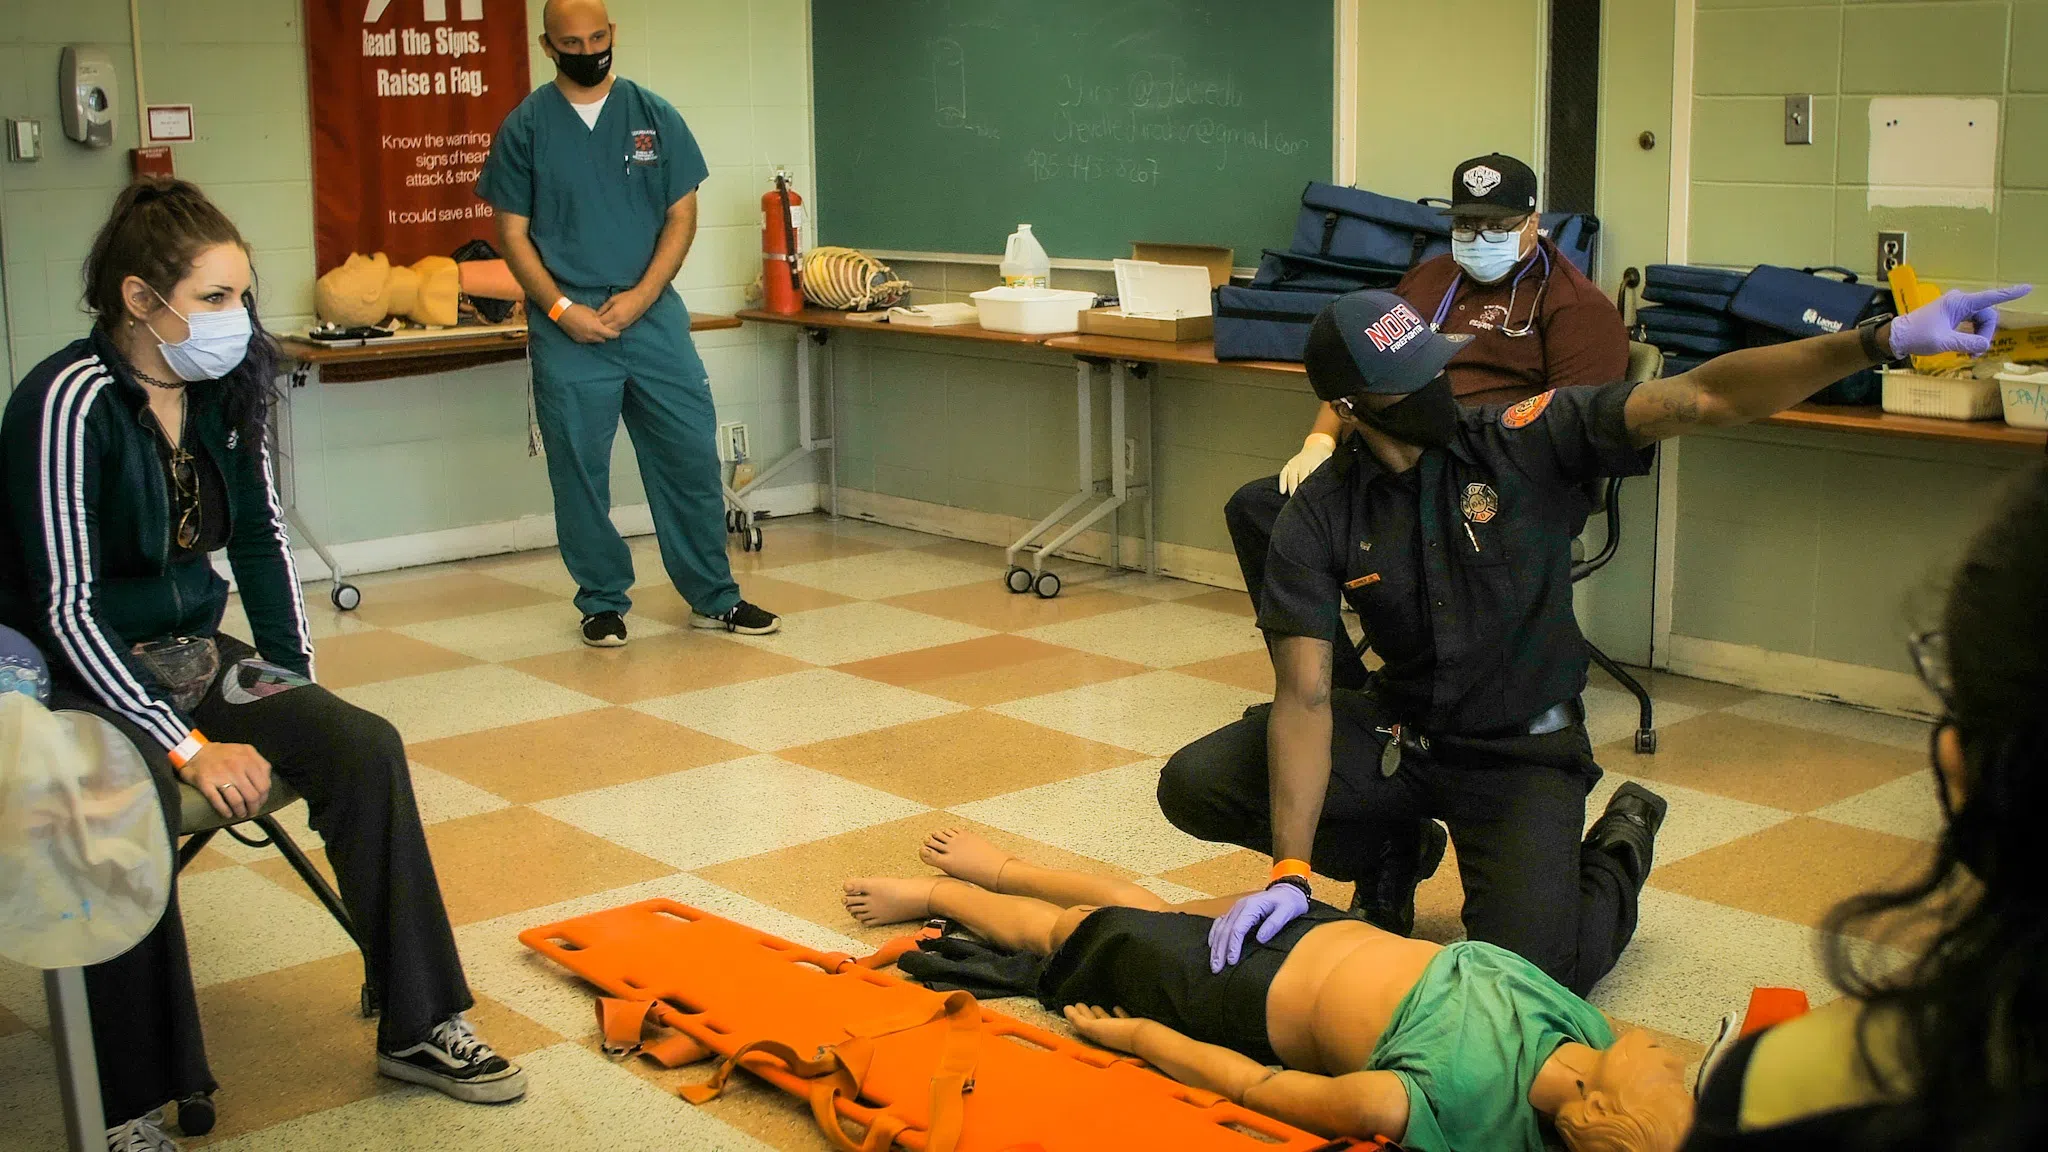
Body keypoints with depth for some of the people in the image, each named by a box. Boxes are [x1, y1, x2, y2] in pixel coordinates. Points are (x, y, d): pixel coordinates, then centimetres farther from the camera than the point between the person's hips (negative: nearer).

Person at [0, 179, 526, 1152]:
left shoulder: (223, 388, 1)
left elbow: (260, 539, 10)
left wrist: (296, 684, 2)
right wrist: (189, 748, -25)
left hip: (196, 654, 7)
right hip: (83, 676, -7)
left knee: (365, 747, -13)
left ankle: (418, 1027, -4)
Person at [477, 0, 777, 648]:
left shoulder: (654, 115, 5)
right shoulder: (525, 127, 2)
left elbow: (682, 216, 4)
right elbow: (512, 234, 2)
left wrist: (638, 297, -9)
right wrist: (562, 309, -11)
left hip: (652, 317, 1)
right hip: (567, 327, -1)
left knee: (691, 457, 3)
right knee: (579, 471, 3)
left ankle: (714, 598, 15)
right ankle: (603, 603, 16)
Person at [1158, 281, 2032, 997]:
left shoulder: (1524, 439, -15)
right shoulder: (1319, 519, -13)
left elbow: (1703, 399, -23)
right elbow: (1304, 697, -20)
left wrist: (1884, 340, -36)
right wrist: (1290, 872, -32)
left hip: (1524, 750, -2)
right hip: (1397, 730, 2)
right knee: (1195, 783, -15)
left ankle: (1619, 851, 16)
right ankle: (1393, 849, 12)